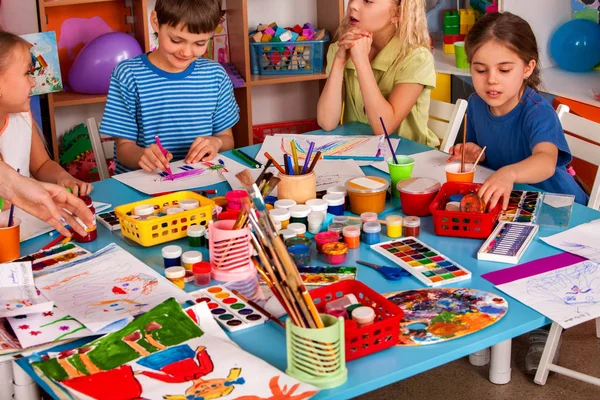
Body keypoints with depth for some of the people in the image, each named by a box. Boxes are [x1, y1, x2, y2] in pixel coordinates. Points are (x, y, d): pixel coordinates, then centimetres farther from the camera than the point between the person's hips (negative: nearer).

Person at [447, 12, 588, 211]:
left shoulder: (538, 113, -22)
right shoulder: (476, 104, -2)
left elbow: (546, 161, -43)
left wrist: (509, 173, -63)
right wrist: (478, 155, -8)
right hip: (506, 201, 6)